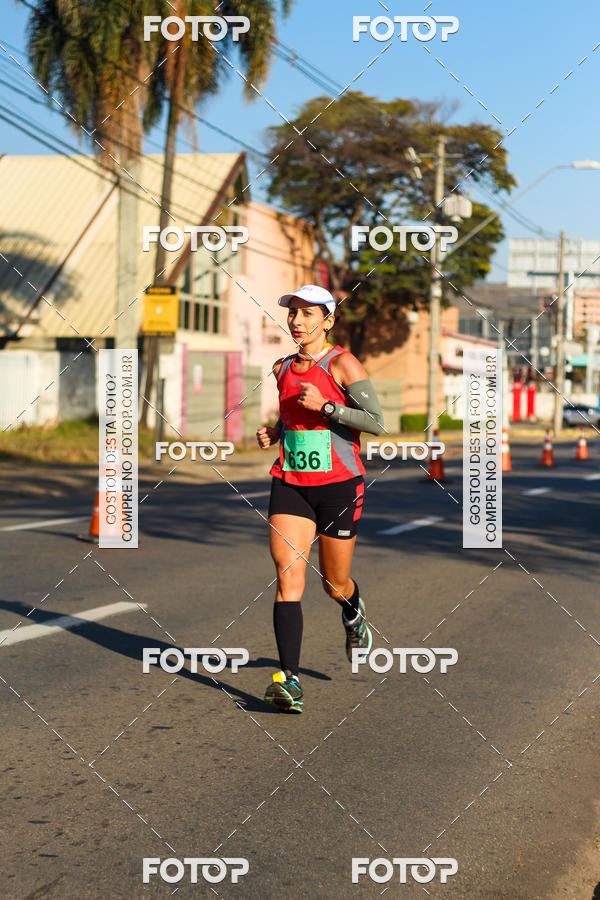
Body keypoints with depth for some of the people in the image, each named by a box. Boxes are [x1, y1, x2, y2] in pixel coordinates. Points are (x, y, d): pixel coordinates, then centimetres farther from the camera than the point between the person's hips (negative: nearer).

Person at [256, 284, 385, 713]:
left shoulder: (342, 364, -8)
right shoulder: (283, 368, 9)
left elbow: (378, 422, -13)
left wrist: (325, 406, -21)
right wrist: (273, 432, 6)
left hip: (339, 484, -4)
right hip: (290, 483, 4)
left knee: (336, 585, 9)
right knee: (288, 578, -13)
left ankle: (355, 616, 47)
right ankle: (289, 679, -17)